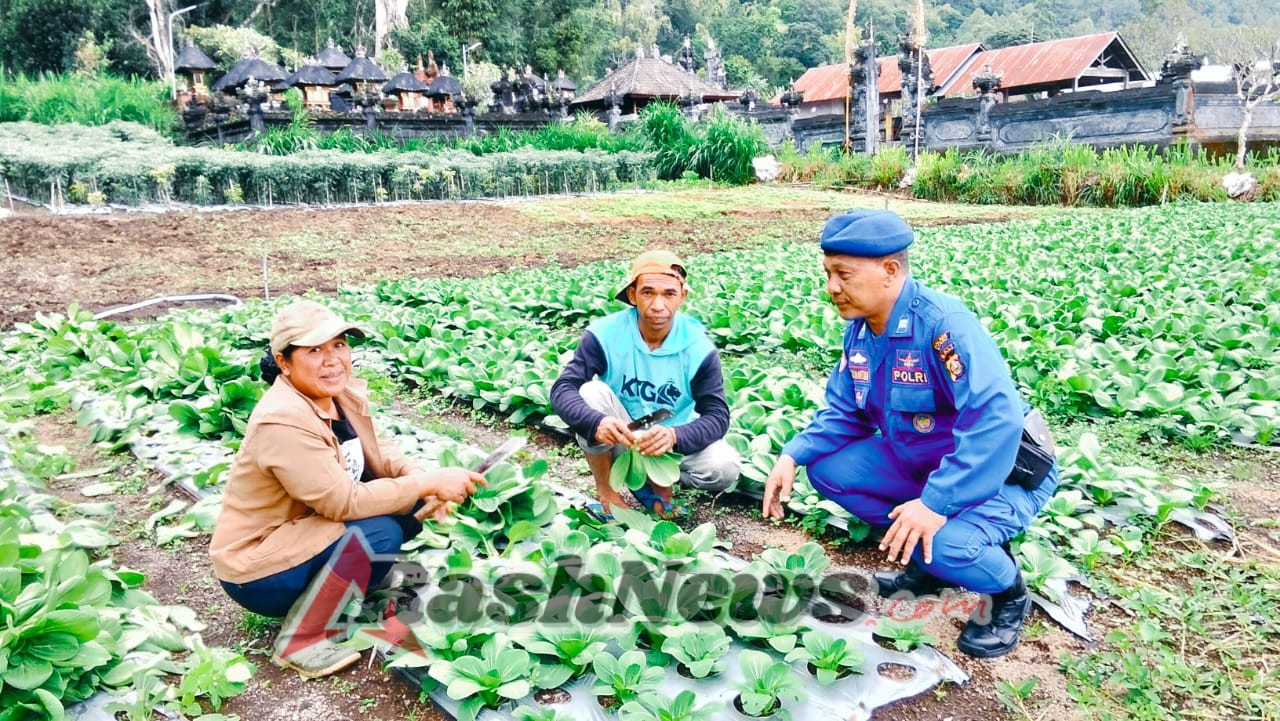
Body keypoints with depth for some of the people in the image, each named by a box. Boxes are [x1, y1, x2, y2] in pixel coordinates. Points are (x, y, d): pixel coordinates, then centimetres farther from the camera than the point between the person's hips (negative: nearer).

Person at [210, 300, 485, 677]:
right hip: (258, 572, -8)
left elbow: (377, 454, 5)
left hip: (301, 530, 8)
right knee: (378, 532, -27)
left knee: (411, 506, -4)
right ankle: (299, 640, -9)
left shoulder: (343, 393, -4)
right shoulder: (283, 421, -29)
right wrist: (429, 482, -27)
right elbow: (346, 502, -30)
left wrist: (419, 478, -15)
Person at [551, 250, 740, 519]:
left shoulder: (699, 347, -15)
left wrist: (675, 436, -40)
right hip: (619, 444, -1)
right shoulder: (605, 334, -17)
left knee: (724, 467, -26)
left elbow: (717, 416, -18)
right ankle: (605, 489, -8)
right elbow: (562, 389, -24)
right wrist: (596, 422, -46)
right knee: (591, 392, -28)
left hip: (673, 445, 1)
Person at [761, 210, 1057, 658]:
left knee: (944, 542, -34)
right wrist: (794, 455, -14)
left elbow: (996, 418, -38)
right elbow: (844, 411, 4)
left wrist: (937, 503, -40)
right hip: (919, 461, 8)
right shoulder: (860, 328, -4)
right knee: (826, 466, -6)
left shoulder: (942, 323, -30)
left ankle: (1010, 591, 3)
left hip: (1003, 472, -8)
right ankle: (926, 565, 8)